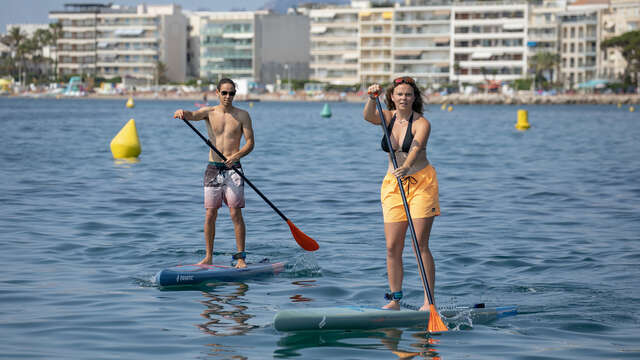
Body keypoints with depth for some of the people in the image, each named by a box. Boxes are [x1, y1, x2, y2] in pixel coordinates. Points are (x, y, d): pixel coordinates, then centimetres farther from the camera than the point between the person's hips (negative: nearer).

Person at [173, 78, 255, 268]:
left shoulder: (242, 115, 1)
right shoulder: (209, 112, 4)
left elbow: (250, 143, -2)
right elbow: (191, 115, -14)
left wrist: (237, 155, -21)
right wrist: (181, 113, -39)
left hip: (233, 169, -2)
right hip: (213, 168, 2)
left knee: (236, 214, -6)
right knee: (210, 215, 3)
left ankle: (241, 257, -1)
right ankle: (208, 257, 12)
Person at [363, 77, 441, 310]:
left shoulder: (421, 123, -9)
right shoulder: (388, 117, 6)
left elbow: (415, 148, -27)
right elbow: (368, 116, -16)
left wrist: (406, 167, -46)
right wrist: (372, 98, -35)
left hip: (421, 183, -5)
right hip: (392, 185, 5)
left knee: (420, 244, -9)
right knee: (392, 247, 1)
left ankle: (429, 301, -5)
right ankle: (394, 299, 9)